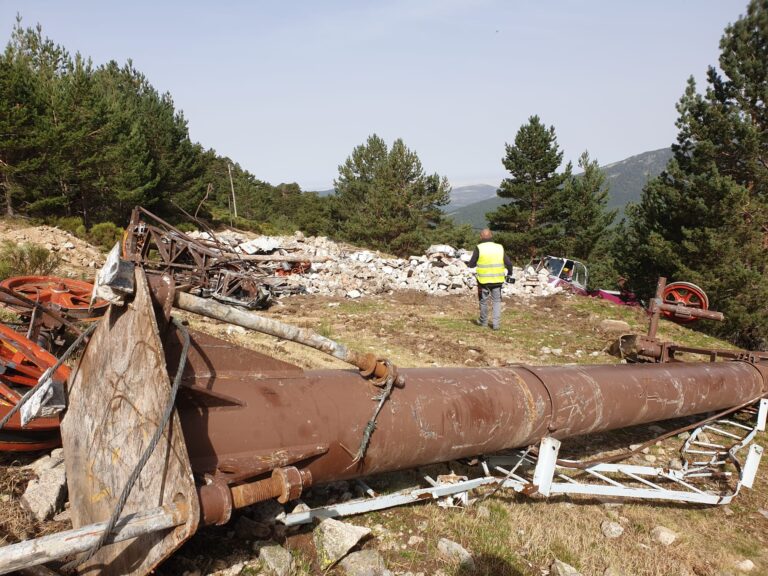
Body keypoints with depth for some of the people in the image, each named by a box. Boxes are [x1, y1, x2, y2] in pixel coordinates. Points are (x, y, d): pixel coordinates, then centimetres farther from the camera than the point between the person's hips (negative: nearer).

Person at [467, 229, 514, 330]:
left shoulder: (479, 248, -7)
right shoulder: (500, 248, 3)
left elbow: (471, 264, -3)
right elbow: (509, 263, 4)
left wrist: (467, 264, 19)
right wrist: (510, 273, 22)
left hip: (483, 280, -2)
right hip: (497, 280, 2)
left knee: (483, 301, 13)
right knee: (497, 301, 11)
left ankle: (483, 321, 27)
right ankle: (496, 323, 3)